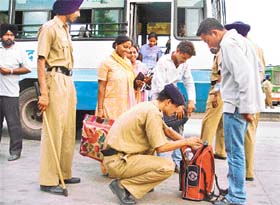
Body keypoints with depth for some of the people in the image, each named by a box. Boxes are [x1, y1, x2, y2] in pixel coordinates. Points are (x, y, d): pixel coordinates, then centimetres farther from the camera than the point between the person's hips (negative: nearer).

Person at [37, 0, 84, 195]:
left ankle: (64, 174, 22)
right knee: (53, 131, -7)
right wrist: (43, 93, -20)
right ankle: (48, 180, 0)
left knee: (68, 131, 11)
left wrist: (70, 87, 17)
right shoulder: (49, 28, -6)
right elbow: (41, 61, -12)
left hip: (68, 81, 9)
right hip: (55, 81, -9)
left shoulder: (65, 29, 19)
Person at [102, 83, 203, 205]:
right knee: (168, 167, -14)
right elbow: (160, 148, -15)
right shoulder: (153, 113, -17)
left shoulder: (148, 106, 12)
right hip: (118, 162, -10)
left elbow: (167, 130, 23)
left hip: (119, 154, 10)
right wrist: (186, 142, -2)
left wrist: (188, 143, 15)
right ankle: (123, 185, -8)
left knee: (157, 139, 19)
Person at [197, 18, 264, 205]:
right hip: (243, 103, 10)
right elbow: (254, 69, 21)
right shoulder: (238, 40, 18)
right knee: (235, 151, 16)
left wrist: (246, 107, -20)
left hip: (237, 105, -10)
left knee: (235, 152, -3)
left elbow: (245, 75, -22)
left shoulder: (228, 43, -13)